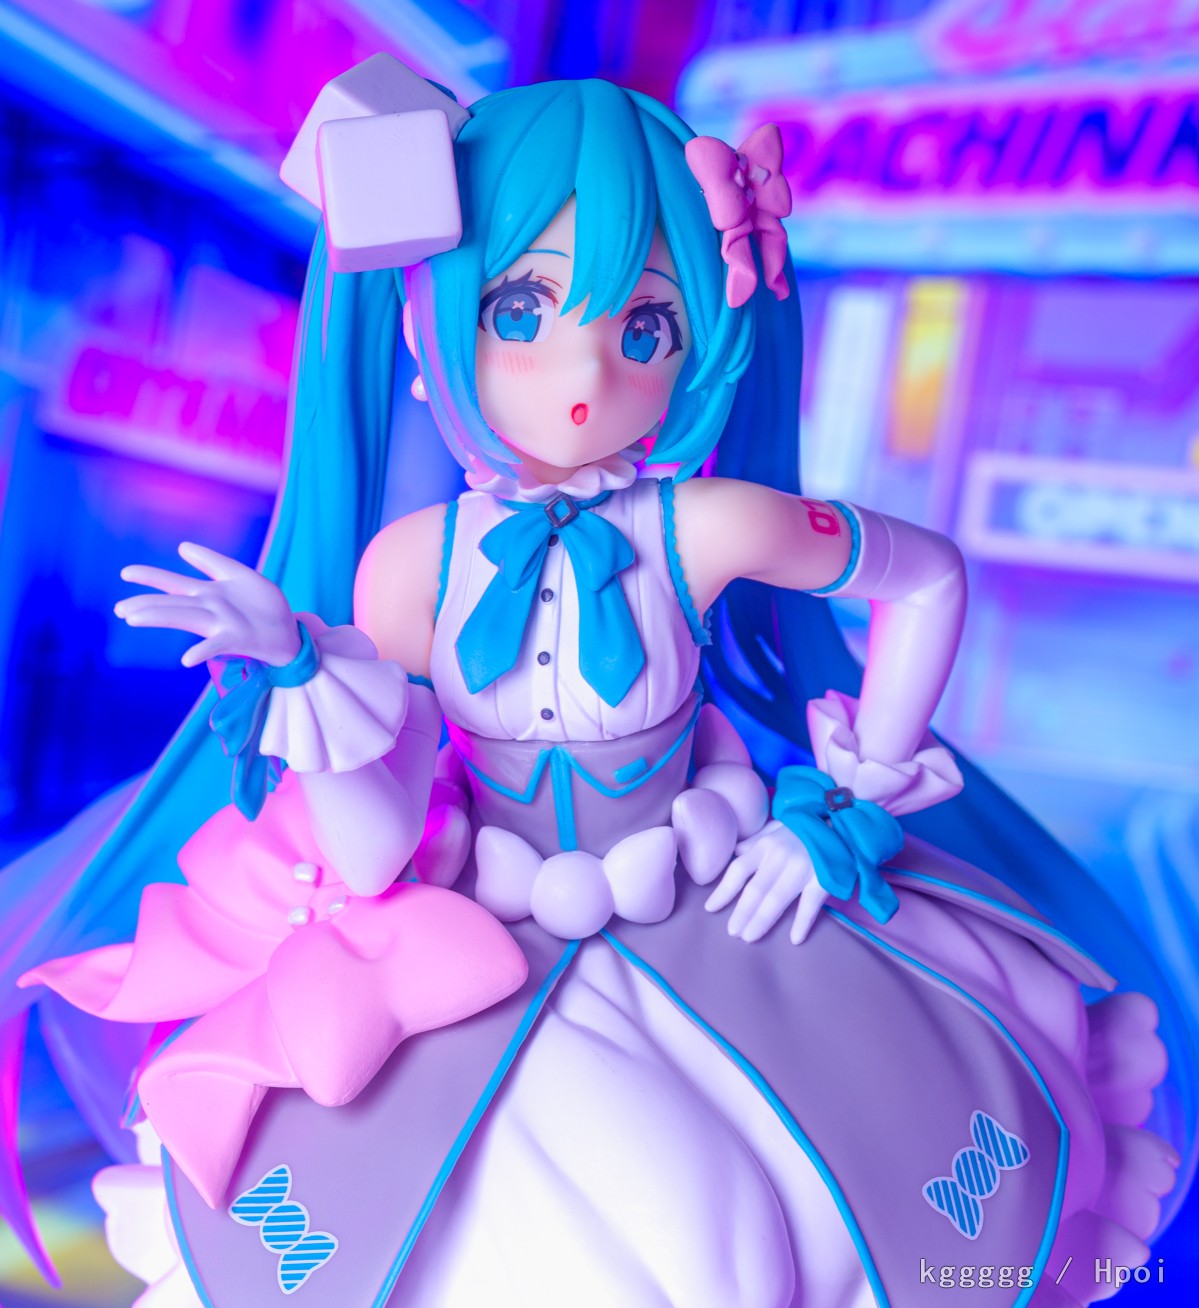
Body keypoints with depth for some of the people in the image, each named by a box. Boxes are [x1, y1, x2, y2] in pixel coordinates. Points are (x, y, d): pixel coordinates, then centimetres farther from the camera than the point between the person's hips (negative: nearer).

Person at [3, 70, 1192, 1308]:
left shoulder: (707, 531, -20)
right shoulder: (412, 562, -16)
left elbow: (927, 578, -2)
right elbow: (370, 858, -13)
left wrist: (858, 803, 1)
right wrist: (302, 677, -28)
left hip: (723, 921, -1)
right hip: (471, 945, 1)